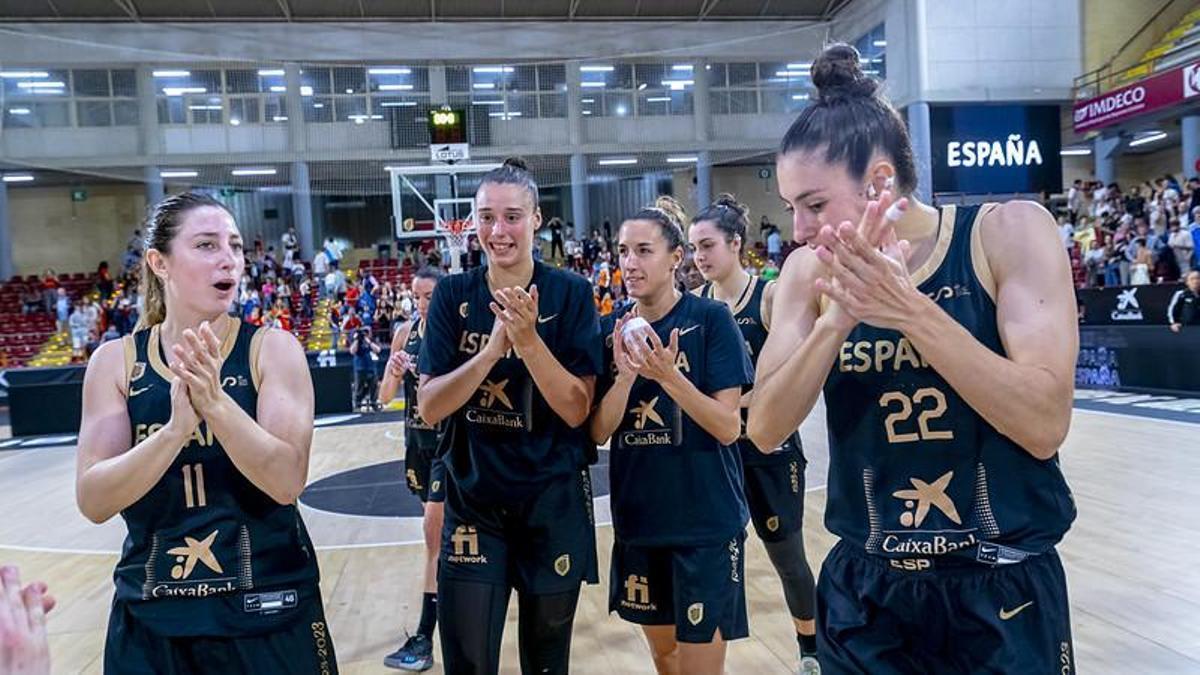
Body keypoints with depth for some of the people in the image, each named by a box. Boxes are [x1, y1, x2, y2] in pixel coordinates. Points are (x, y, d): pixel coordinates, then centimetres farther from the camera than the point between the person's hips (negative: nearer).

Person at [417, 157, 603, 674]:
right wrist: (492, 349, -24)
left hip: (553, 502, -1)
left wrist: (528, 340, -27)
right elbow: (429, 407, -9)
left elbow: (576, 410, -13)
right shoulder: (453, 295, -3)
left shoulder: (570, 293, -8)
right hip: (473, 500, 1)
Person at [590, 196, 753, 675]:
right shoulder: (612, 330, 2)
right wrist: (626, 373, -18)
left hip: (705, 522, -5)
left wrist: (668, 375, -26)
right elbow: (597, 432, -2)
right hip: (638, 520, 5)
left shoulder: (710, 319, -10)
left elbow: (729, 428, -14)